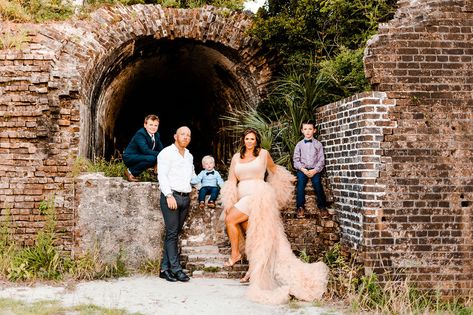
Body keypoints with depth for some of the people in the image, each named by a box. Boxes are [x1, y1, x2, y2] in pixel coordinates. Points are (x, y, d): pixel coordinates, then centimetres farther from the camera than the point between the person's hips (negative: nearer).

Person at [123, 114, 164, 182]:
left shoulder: (156, 135, 2)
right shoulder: (140, 134, -21)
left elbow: (161, 150, 5)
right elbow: (145, 150, -33)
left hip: (140, 157, 9)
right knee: (151, 158, -32)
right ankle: (130, 172, -11)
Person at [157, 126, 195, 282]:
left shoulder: (189, 156, 21)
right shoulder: (167, 153, 0)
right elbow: (162, 175, -9)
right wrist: (169, 195, -16)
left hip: (185, 198, 7)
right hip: (171, 196, -7)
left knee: (174, 234, 6)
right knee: (172, 233, -8)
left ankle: (165, 269, 9)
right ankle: (176, 269, -8)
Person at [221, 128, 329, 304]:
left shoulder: (263, 154, 3)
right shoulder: (236, 157, 12)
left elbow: (273, 169, 22)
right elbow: (232, 181, 10)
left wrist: (286, 180, 31)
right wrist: (229, 203, 4)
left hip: (258, 196, -5)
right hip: (243, 198, 5)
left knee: (230, 219, -18)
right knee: (250, 235, 4)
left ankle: (235, 254, -2)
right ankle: (254, 268, 11)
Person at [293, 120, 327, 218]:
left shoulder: (318, 144, 7)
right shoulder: (299, 144, 10)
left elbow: (321, 160, 4)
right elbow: (296, 159, 6)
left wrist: (315, 170, -10)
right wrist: (303, 169, -9)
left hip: (315, 169, -1)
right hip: (302, 169, 1)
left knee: (317, 182, -19)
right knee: (300, 182, -19)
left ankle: (322, 206, -5)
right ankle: (300, 207, -11)